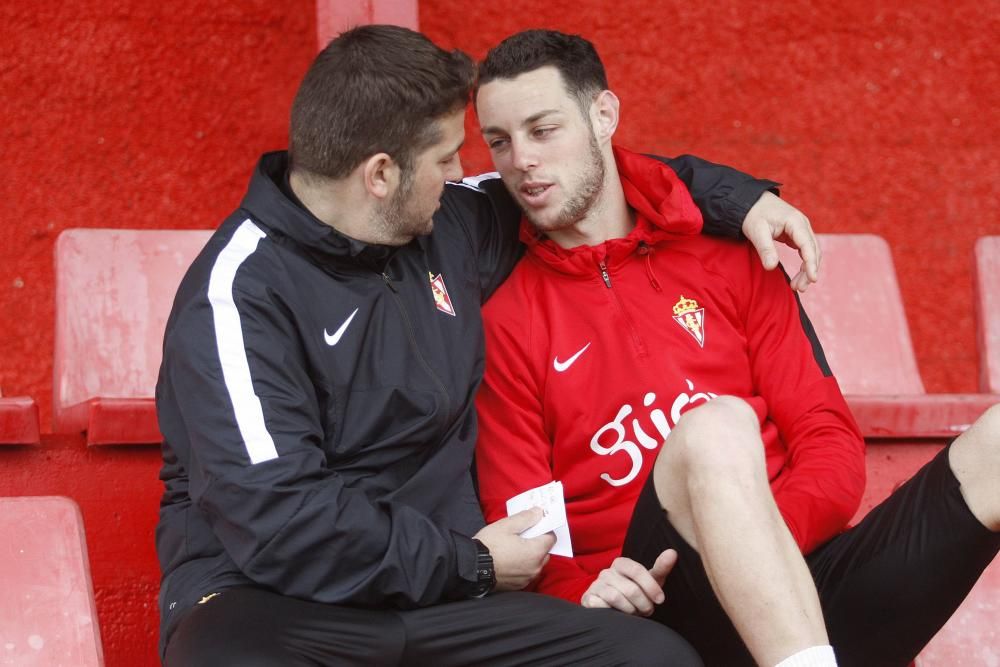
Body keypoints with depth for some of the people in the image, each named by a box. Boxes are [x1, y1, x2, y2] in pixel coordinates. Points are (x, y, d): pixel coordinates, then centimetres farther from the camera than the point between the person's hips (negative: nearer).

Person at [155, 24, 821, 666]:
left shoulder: (450, 228, 10)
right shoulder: (239, 291, -12)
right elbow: (277, 520, -19)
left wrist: (736, 197, 24)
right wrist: (471, 567, -10)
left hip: (437, 591, 6)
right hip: (269, 600, -6)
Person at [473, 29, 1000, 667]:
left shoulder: (729, 261, 15)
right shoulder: (500, 322, 8)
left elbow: (832, 445, 10)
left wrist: (764, 534, -11)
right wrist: (581, 594, -16)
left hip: (808, 578, 3)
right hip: (666, 608, -3)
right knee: (716, 426, -33)